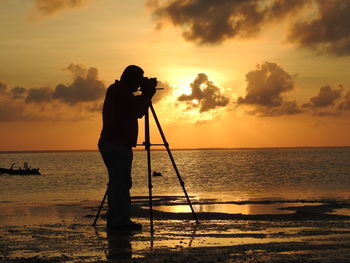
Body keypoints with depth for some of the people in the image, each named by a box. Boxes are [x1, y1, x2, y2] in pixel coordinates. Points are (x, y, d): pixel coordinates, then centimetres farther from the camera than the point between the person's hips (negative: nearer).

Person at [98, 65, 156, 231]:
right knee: (119, 184, -9)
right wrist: (148, 91, -4)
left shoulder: (118, 91, 18)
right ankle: (118, 222, -8)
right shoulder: (119, 92, -13)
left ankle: (120, 221, 14)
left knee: (121, 184, 11)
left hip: (118, 145, 10)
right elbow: (139, 111, -16)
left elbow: (136, 110, 23)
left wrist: (147, 92, 14)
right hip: (116, 145, -10)